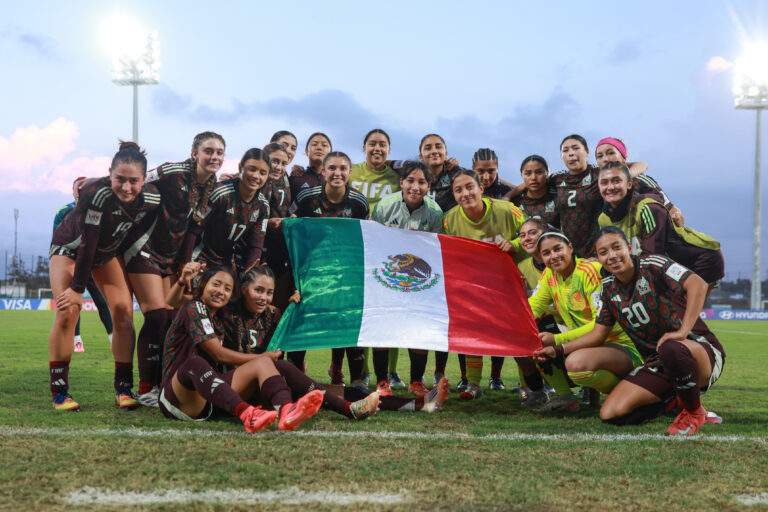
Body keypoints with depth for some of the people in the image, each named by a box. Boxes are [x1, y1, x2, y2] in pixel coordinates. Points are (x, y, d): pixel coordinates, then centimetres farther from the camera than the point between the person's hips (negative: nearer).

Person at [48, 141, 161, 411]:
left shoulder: (151, 199, -25)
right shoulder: (95, 193, -38)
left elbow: (141, 229, -4)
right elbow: (87, 244, -33)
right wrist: (77, 288, -27)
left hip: (108, 252, 4)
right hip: (70, 247, -4)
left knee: (124, 313, -6)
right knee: (67, 313, -17)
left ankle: (124, 389, 3)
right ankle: (59, 391, -6)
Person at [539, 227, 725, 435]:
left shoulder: (652, 265, -12)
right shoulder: (609, 288, 7)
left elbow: (698, 284, -27)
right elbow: (598, 333, 16)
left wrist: (683, 331, -35)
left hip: (700, 349, -6)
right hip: (658, 364, 6)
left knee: (671, 349, -44)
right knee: (611, 414, -13)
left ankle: (695, 413, -13)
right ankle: (675, 401, 10)